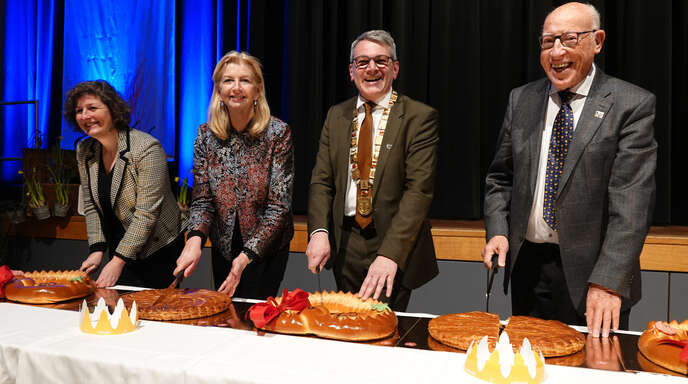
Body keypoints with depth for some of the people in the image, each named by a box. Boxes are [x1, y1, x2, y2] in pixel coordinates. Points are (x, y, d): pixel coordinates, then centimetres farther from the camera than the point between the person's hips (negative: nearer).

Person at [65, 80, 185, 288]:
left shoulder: (146, 148, -20)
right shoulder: (85, 151, 3)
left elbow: (146, 214, -22)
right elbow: (91, 205, 7)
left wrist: (118, 262, -21)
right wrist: (96, 249, -4)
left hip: (156, 250, -6)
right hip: (119, 250, 6)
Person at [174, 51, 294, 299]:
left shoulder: (277, 133, -14)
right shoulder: (206, 135, -3)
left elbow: (279, 206, -17)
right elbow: (202, 200, -4)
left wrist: (246, 256, -25)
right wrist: (195, 240, -24)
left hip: (266, 250, -3)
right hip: (223, 248, 4)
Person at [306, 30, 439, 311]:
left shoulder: (419, 117, -8)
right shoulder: (337, 116, 7)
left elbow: (419, 190, -17)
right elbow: (321, 180, 3)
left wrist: (389, 253, -27)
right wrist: (319, 231, -14)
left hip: (395, 248, -4)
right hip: (344, 247, 4)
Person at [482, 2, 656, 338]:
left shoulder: (632, 105, -7)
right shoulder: (521, 100, 6)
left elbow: (630, 201, -15)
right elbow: (500, 177, 10)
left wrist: (608, 281, -22)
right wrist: (497, 231, -5)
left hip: (591, 271, -3)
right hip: (527, 267, 4)